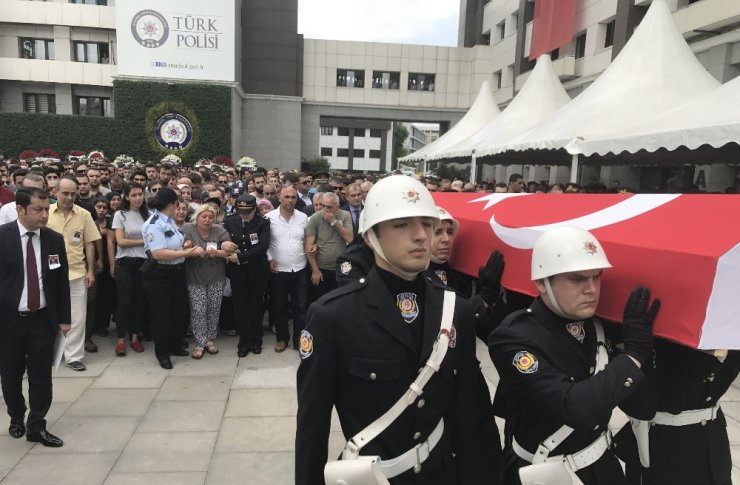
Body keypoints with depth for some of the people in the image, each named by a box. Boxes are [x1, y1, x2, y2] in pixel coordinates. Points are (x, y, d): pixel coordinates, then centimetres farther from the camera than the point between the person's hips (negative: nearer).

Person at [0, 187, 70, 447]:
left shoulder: (55, 239, -1)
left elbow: (62, 281, 4)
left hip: (43, 319, 1)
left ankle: (36, 427, 20)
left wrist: (64, 318, 4)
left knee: (41, 376, 6)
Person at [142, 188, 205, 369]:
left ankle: (174, 345, 35)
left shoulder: (170, 221, 7)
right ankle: (162, 353, 23)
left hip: (176, 272, 9)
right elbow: (158, 253, -29)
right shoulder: (154, 224, -20)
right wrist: (187, 253, -26)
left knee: (180, 310, 16)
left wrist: (186, 247, 0)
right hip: (158, 275, -9)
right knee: (162, 314, 5)